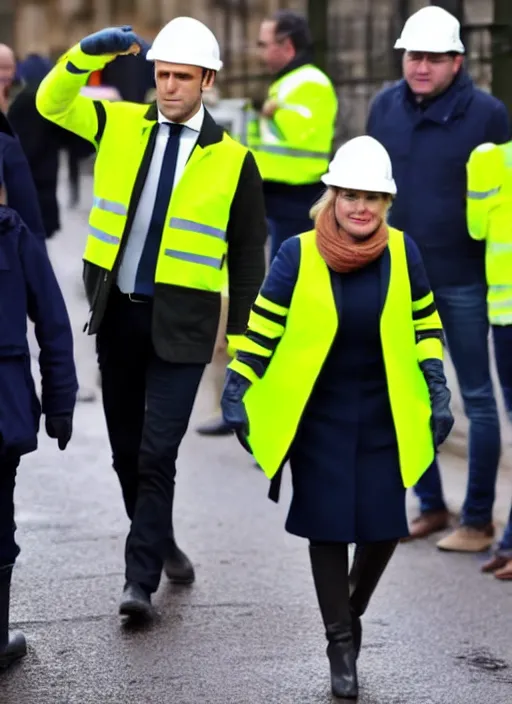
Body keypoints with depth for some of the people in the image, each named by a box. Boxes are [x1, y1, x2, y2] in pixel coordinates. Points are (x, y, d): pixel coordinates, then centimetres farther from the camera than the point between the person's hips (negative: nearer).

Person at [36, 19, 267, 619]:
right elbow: (52, 102, -3)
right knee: (126, 449, 14)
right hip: (116, 312, 4)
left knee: (157, 453, -9)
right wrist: (91, 53, -19)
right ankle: (160, 544, 33)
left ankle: (140, 579, -6)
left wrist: (242, 336, 2)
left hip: (180, 323, -4)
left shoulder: (233, 161, -2)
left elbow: (247, 255, 3)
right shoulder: (119, 126, 6)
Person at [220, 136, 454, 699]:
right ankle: (341, 642, 17)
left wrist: (437, 390, 3)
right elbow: (262, 328, -3)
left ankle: (352, 612, 32)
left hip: (383, 417, 2)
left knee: (384, 525, 3)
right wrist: (236, 392, -3)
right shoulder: (298, 255, -12)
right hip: (318, 417, -2)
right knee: (328, 527, 2)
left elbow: (424, 323, 7)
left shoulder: (402, 252, -6)